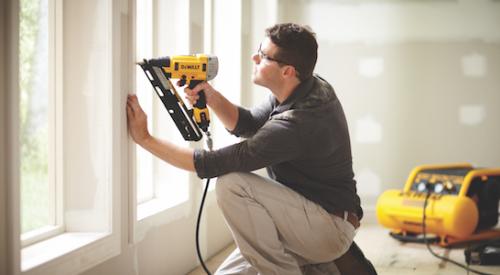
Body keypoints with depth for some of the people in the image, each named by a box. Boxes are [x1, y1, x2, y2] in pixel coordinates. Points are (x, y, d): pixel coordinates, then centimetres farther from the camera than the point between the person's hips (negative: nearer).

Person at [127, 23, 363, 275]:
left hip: (331, 229, -9)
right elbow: (248, 124, 9)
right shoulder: (312, 87, -2)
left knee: (232, 185, -25)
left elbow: (211, 165, -25)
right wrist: (211, 96, -11)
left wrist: (144, 138, -18)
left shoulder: (296, 124, -30)